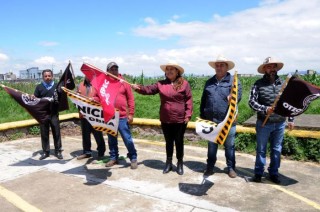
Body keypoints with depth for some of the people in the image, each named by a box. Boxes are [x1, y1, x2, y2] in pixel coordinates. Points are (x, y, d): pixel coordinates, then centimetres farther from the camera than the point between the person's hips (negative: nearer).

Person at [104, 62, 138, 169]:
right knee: (111, 140, 13)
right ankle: (113, 158, 27)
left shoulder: (124, 82, 1)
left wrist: (131, 114, -5)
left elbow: (131, 98, 0)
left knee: (127, 139, 1)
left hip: (122, 117, -2)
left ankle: (133, 158, 14)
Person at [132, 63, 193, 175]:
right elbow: (149, 89, 1)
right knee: (168, 141, 16)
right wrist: (138, 88, -18)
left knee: (179, 142, 10)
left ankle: (180, 163, 27)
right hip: (165, 119, 3)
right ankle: (169, 163, 31)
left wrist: (188, 115, -9)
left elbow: (189, 100, -5)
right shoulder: (161, 84, 4)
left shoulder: (184, 83, -5)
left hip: (180, 119, -3)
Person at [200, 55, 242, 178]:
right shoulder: (209, 82, 12)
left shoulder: (233, 80, 0)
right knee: (211, 146, 14)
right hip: (211, 120, 3)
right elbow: (203, 100, 14)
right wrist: (202, 116, 11)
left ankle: (231, 168, 25)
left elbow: (238, 95, -14)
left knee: (229, 146, 10)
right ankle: (210, 167, 26)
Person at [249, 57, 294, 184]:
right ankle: (258, 173, 23)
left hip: (280, 123, 3)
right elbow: (251, 101, -11)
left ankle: (274, 173, 28)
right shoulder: (259, 84, -6)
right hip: (264, 123, -3)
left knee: (277, 150, 13)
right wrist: (265, 109, -24)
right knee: (261, 149, 9)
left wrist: (291, 119, 9)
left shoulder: (283, 84, 4)